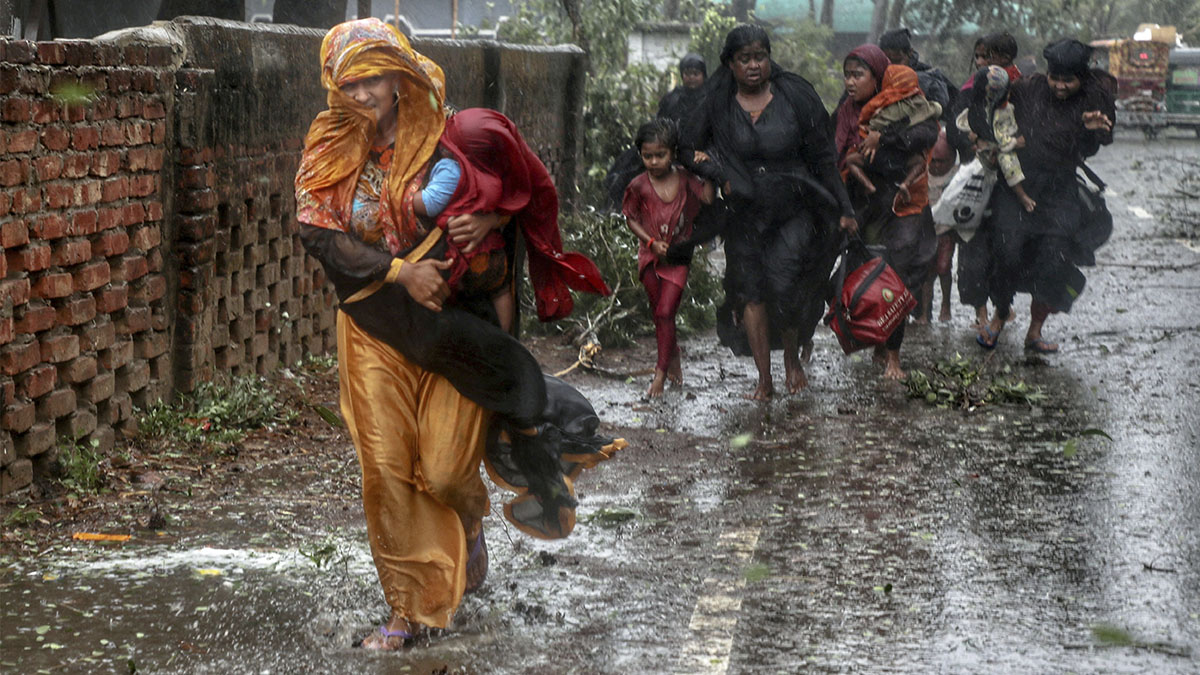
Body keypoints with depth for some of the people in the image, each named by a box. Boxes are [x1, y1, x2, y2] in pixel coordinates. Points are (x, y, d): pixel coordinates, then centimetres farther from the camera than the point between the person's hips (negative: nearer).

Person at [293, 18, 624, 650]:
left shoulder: (442, 140, -5)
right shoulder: (329, 153, -2)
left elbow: (518, 191, 7)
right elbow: (319, 234, -11)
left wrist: (490, 220, -16)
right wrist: (401, 271, -19)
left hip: (452, 321, -1)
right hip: (376, 330, 1)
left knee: (445, 469, -1)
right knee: (387, 472, 0)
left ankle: (470, 517, 38)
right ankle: (409, 606, 14)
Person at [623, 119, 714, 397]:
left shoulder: (684, 178, -7)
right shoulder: (639, 186, -8)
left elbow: (708, 198, -13)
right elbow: (631, 218, 1)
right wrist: (651, 241, -10)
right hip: (650, 256, 2)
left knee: (665, 312, -9)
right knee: (658, 312, 11)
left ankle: (662, 372, -3)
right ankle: (673, 356, 35)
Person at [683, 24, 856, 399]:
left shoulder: (795, 97, -3)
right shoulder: (718, 105, 0)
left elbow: (823, 158, 1)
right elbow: (688, 149, 9)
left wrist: (843, 209, 0)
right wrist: (719, 175, -8)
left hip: (796, 211, -2)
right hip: (745, 215, 2)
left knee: (783, 282, -18)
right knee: (751, 293, 0)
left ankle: (793, 358, 8)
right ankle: (764, 379, 9)